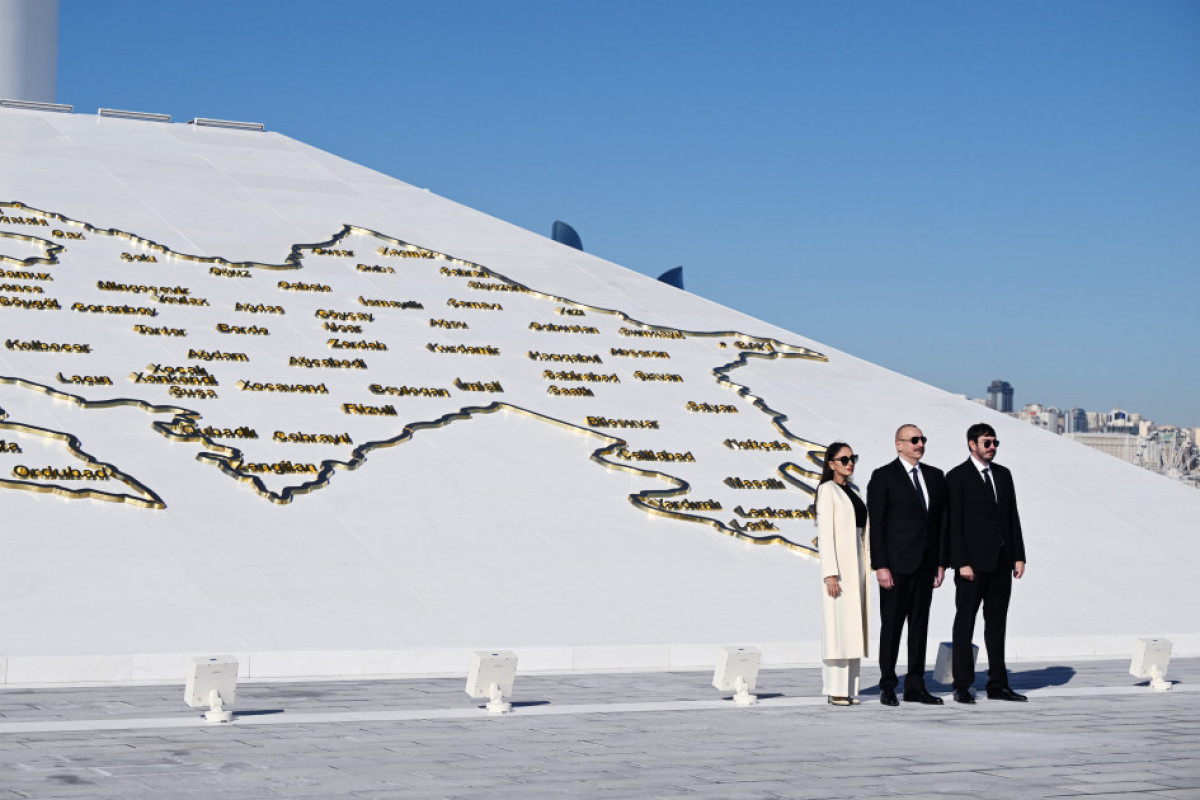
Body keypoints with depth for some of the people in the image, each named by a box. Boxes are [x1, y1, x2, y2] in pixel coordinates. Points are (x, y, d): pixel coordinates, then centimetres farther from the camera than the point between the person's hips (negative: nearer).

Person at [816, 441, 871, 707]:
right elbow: (825, 533, -13)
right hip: (838, 562, -8)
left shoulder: (852, 491, 18)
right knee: (838, 624, -8)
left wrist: (869, 564, 15)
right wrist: (830, 573, -19)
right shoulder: (827, 490, -6)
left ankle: (849, 689, 9)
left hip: (857, 562, 8)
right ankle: (836, 691, -7)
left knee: (853, 627, 7)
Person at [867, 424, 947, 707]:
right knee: (892, 625, -1)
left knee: (920, 624, 8)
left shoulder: (935, 476, 12)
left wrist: (941, 562, 7)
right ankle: (887, 686, 8)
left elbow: (941, 521, 13)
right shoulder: (883, 477, -5)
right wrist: (880, 566, -14)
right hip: (897, 564, -5)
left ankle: (915, 686, 14)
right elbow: (876, 524, -8)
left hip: (925, 564, 5)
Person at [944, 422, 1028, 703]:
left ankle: (998, 685, 14)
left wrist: (1019, 556, 7)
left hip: (1001, 562, 6)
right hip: (972, 563, -6)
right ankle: (962, 686, 5)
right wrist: (961, 563, -16)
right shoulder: (957, 477, -5)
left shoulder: (1003, 475, 13)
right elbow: (953, 523, -9)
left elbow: (1013, 517, 14)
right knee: (965, 623, 1)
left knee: (997, 623, 9)